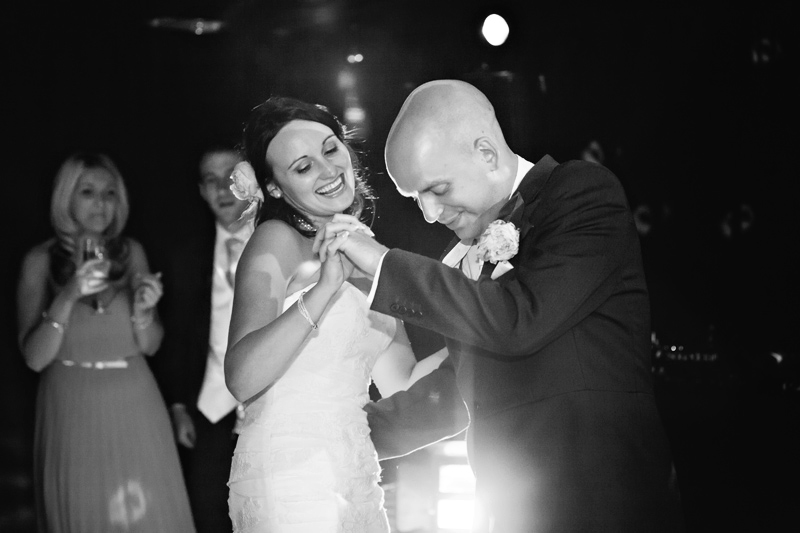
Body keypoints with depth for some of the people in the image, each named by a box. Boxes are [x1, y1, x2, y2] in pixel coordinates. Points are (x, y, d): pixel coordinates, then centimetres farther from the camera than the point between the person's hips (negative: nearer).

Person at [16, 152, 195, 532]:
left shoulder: (131, 253, 2)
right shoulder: (41, 260, -4)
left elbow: (150, 346, 6)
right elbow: (35, 357, -10)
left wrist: (143, 310, -15)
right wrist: (68, 297, -22)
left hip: (134, 408, 2)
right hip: (72, 411, -2)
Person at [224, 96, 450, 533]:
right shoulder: (276, 242, -9)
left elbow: (401, 384, 11)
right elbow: (241, 379, -24)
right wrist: (326, 287, -30)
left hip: (354, 478, 7)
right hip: (288, 476, -7)